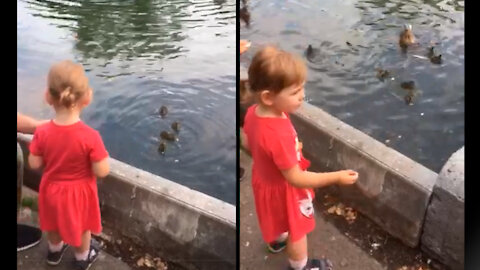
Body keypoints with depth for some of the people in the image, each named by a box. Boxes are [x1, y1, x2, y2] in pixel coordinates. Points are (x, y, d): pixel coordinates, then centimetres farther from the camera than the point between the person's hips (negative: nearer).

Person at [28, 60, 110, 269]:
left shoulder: (42, 133, -22)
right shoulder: (90, 136, -32)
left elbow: (34, 164, -11)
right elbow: (102, 172, -26)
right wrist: (97, 155, -8)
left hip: (52, 189, 3)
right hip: (79, 191, -3)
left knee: (54, 221, 31)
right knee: (82, 226, 25)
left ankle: (54, 251, 57)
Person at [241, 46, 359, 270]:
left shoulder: (253, 112, -19)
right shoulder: (278, 135, -44)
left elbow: (247, 142, 1)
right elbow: (295, 179, -34)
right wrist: (337, 177, -31)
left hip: (264, 179, 7)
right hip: (283, 189, -7)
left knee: (277, 218, 38)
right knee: (297, 231, 21)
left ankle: (278, 239, 67)